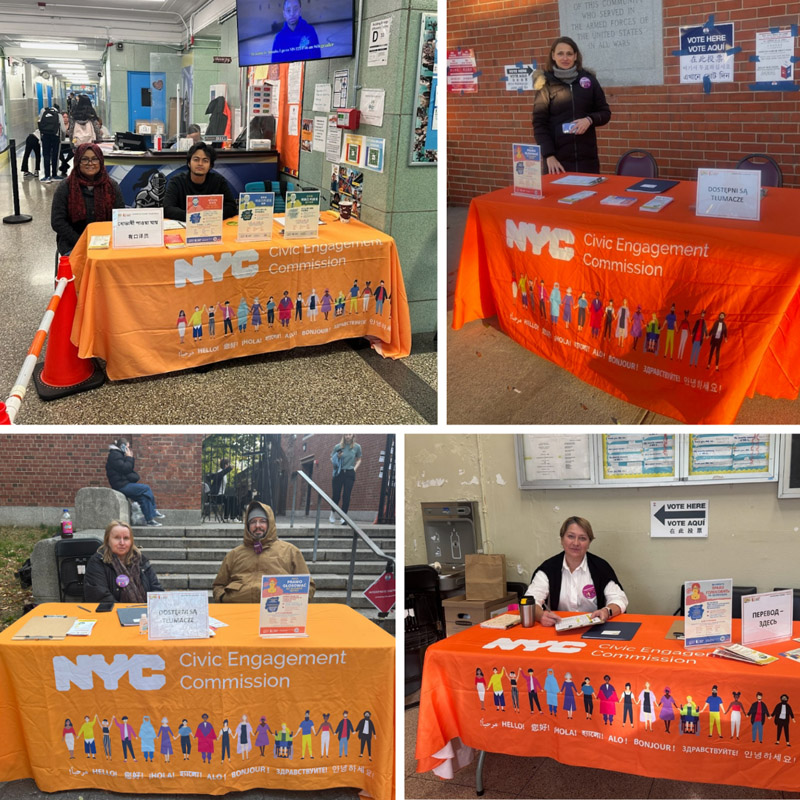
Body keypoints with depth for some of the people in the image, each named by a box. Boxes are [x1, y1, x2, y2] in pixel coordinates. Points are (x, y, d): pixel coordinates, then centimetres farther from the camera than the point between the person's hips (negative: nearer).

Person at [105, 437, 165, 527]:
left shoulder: (118, 455, 21)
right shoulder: (115, 455, -11)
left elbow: (129, 468, 21)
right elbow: (125, 468, -20)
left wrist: (131, 458, 10)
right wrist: (129, 458, -9)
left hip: (124, 484, 11)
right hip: (121, 485, -11)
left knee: (144, 497, 0)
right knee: (146, 488, -15)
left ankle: (149, 519, -2)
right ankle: (154, 511, -5)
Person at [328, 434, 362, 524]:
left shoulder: (357, 447, 5)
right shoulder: (338, 447, 3)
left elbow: (359, 459, 17)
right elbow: (331, 459, 12)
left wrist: (355, 468, 2)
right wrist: (337, 457, -9)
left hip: (350, 473, 0)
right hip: (339, 473, 0)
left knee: (346, 496, -7)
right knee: (336, 495, 0)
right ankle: (332, 512, 25)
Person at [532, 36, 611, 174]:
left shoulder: (588, 79, 6)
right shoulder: (546, 84, 2)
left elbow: (605, 113, 11)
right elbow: (539, 124, -2)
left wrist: (589, 119, -11)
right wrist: (549, 155, -13)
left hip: (587, 157, 2)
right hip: (558, 158, -2)